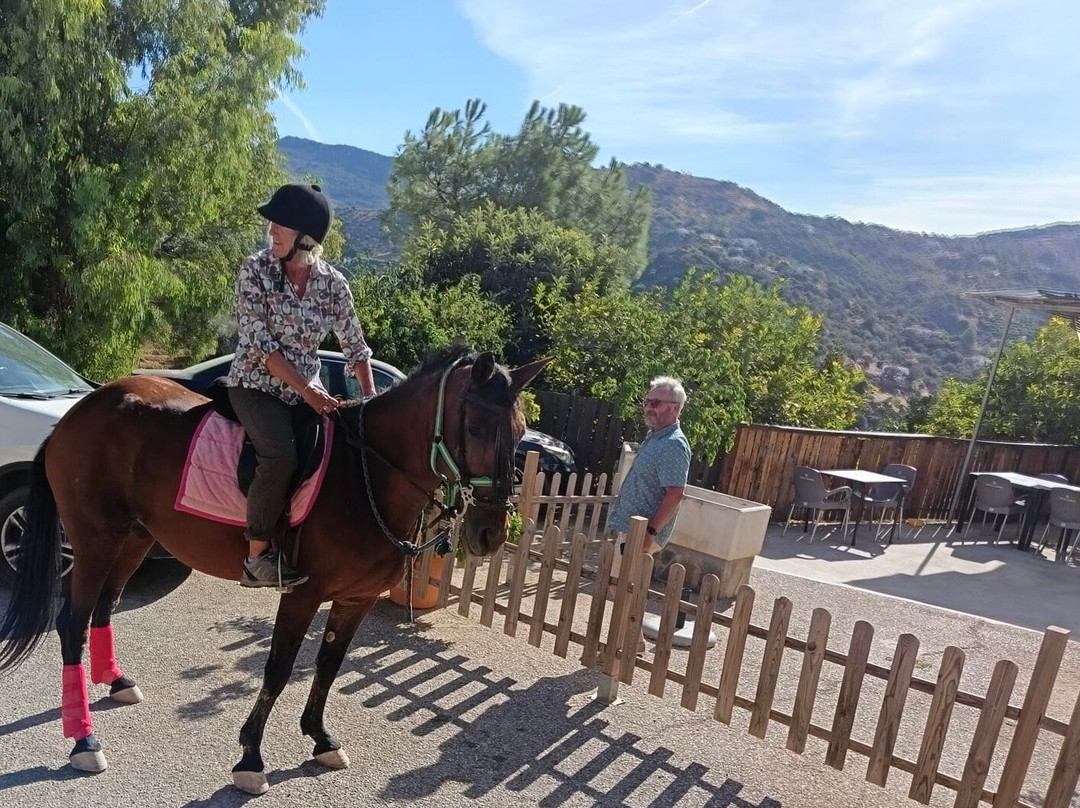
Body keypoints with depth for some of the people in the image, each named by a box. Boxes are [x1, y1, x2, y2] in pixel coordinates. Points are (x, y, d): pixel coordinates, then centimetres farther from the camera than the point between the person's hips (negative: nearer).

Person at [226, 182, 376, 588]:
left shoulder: (333, 283, -1)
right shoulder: (256, 270, -9)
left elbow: (355, 346, 7)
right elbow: (259, 342, -14)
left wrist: (372, 400, -2)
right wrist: (307, 389, -20)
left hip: (307, 391, 5)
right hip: (256, 385, -4)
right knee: (281, 455, -30)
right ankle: (257, 557, -17)